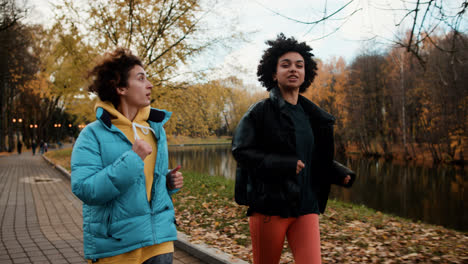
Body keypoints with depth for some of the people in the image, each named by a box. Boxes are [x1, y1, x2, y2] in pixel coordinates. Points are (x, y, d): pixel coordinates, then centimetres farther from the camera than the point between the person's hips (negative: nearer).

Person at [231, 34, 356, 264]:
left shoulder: (312, 116, 12)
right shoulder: (260, 112, -4)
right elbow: (241, 151, -11)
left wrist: (341, 174, 0)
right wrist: (284, 165, -20)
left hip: (305, 207, 4)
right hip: (269, 205, -4)